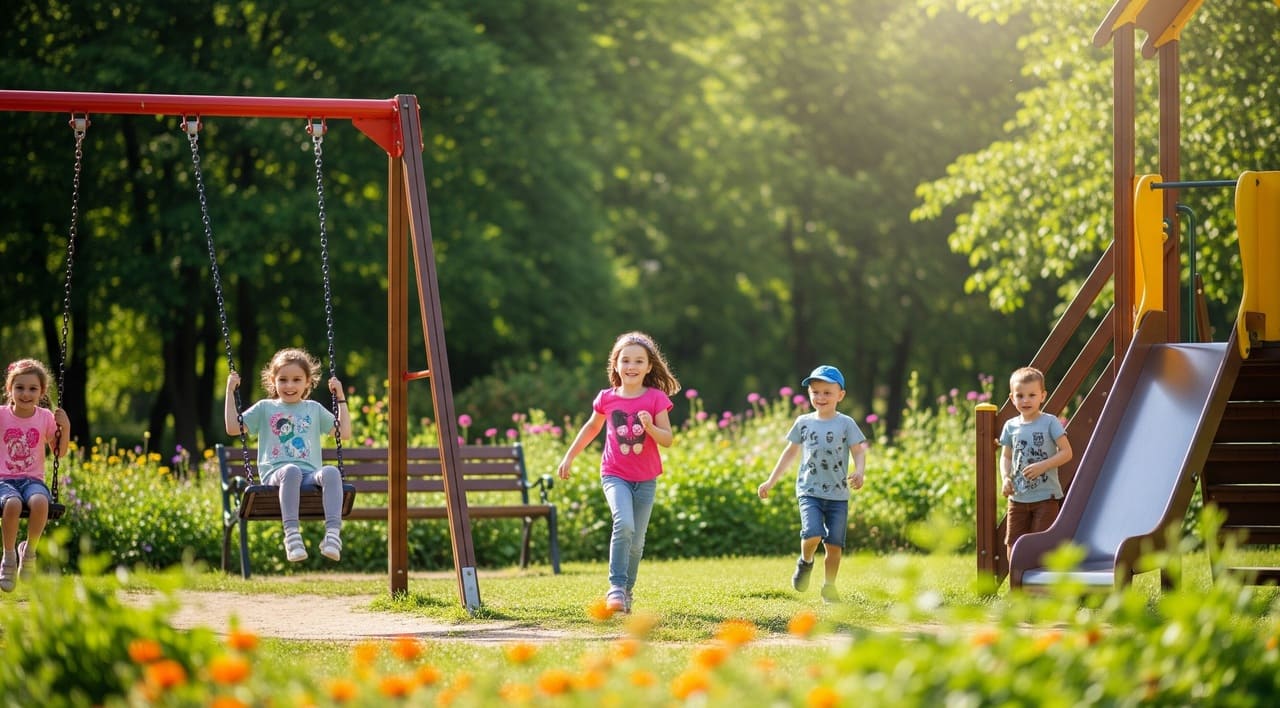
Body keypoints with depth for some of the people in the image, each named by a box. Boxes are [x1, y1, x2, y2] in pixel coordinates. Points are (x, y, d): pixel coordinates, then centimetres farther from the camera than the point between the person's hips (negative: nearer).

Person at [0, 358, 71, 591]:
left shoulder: (45, 418, 6)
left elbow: (60, 452, 12)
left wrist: (65, 427, -5)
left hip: (32, 480, 1)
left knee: (39, 501, -37)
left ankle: (29, 550, -10)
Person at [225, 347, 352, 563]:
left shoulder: (314, 409, 24)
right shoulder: (265, 408, 19)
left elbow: (345, 433, 24)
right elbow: (233, 428, 12)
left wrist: (340, 397, 22)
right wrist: (230, 391, 11)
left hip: (310, 475, 2)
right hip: (276, 475, -2)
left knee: (331, 472, -35)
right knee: (291, 471, -41)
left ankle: (333, 533, -49)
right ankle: (292, 535, -51)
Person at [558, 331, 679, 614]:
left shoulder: (656, 399, -6)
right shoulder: (607, 399, -2)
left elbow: (668, 439, -7)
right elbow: (592, 427, 16)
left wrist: (650, 427, -27)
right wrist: (569, 456, 18)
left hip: (645, 479, 1)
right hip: (615, 475, -1)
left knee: (636, 540, 6)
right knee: (624, 524, -25)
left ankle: (626, 591, 24)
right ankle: (617, 586, -22)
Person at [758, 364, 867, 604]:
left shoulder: (846, 424, 0)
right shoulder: (804, 423, 6)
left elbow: (859, 451, -4)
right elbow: (791, 452, 16)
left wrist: (859, 472, -26)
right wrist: (771, 482, 17)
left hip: (838, 494, 0)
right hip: (809, 491, 0)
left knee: (834, 543, -1)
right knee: (812, 534, -21)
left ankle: (829, 586, 17)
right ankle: (805, 562, 10)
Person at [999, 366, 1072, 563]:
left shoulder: (1050, 423, -6)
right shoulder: (1011, 426, 6)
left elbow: (1066, 452, -9)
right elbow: (1006, 457, 13)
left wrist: (1042, 466, -20)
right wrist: (1006, 478, -5)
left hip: (1046, 496, -4)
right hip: (1018, 497, 4)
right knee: (1013, 546, 6)